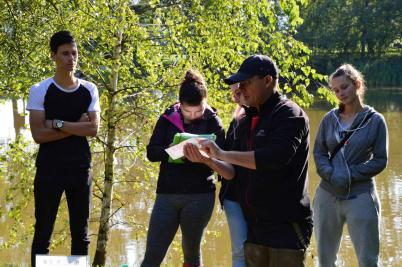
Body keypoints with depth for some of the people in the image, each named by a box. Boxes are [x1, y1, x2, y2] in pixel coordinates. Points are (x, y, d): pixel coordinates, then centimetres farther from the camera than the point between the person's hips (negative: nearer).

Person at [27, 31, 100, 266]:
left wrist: (58, 124, -14)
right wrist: (77, 126, -11)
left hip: (80, 168, 3)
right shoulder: (40, 91, -4)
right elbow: (39, 134, -12)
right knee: (43, 232, -1)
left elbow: (93, 129, -6)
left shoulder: (89, 90, 5)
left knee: (81, 233, 7)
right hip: (49, 168, -3)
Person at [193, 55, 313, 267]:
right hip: (254, 226, 8)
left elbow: (276, 157, -27)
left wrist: (222, 154, -23)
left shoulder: (290, 115, -9)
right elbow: (236, 170, 21)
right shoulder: (250, 119, 16)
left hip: (287, 227, -8)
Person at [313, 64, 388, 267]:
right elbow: (319, 153, 6)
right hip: (328, 195, 3)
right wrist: (332, 174, -13)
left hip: (360, 196, -3)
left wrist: (350, 174, -13)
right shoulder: (330, 119, 4)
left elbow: (380, 160, -4)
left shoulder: (375, 120, -3)